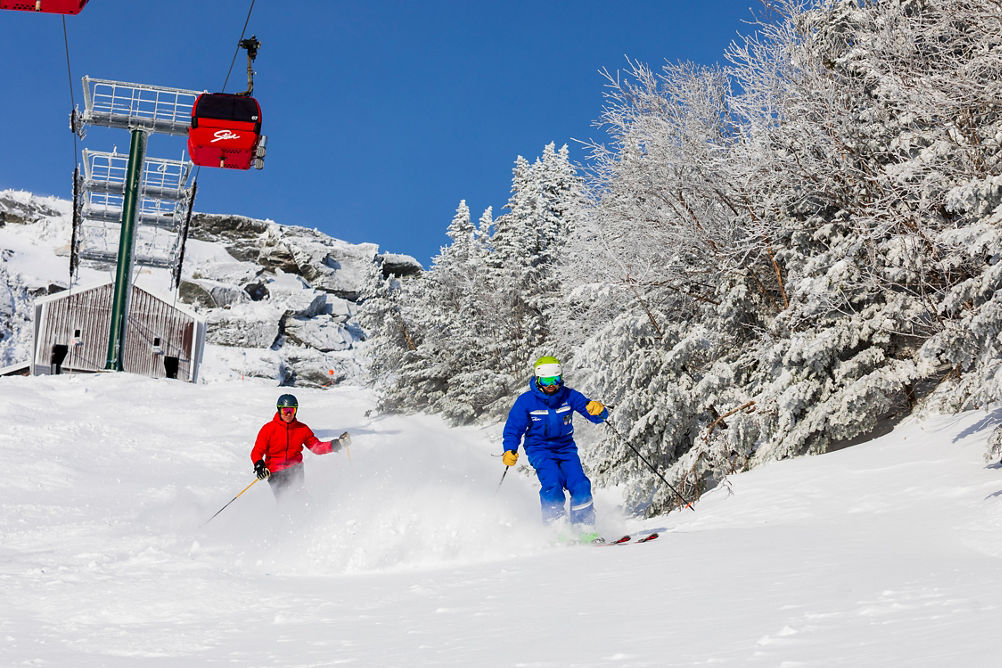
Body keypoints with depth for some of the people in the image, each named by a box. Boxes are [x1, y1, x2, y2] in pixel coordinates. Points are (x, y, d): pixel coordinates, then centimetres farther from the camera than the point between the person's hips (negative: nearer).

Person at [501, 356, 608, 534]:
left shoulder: (569, 396, -6)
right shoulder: (526, 401, -10)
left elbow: (598, 417, -5)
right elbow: (513, 428, -3)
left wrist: (598, 410, -30)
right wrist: (510, 451, -20)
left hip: (566, 447, 2)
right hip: (540, 450, -2)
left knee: (580, 484, -16)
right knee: (552, 484, -25)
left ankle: (584, 528, -5)